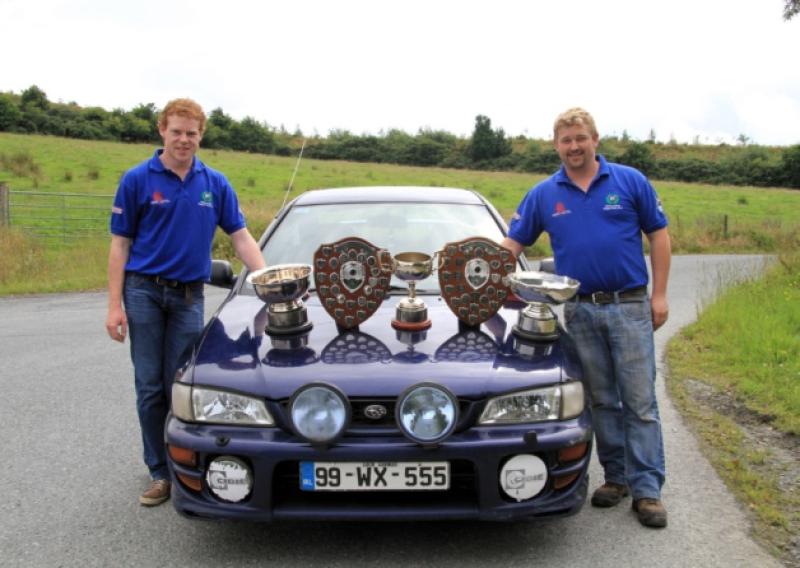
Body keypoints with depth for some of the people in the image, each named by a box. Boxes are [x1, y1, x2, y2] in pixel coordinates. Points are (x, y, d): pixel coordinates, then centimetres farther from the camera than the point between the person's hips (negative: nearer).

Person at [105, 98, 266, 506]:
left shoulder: (215, 183, 5)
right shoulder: (137, 179, -2)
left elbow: (241, 238, 6)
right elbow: (120, 245, -1)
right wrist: (115, 305, -7)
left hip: (189, 294, 1)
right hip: (144, 291, -1)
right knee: (150, 387, 3)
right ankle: (160, 472, 15)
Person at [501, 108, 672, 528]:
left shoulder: (630, 181, 1)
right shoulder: (543, 194, 6)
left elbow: (658, 235, 3)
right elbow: (512, 243, 9)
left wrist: (659, 294, -2)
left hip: (629, 305, -2)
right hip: (580, 311, 2)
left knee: (640, 400, 0)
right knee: (602, 401, 11)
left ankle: (647, 488, 7)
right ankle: (616, 476, 23)